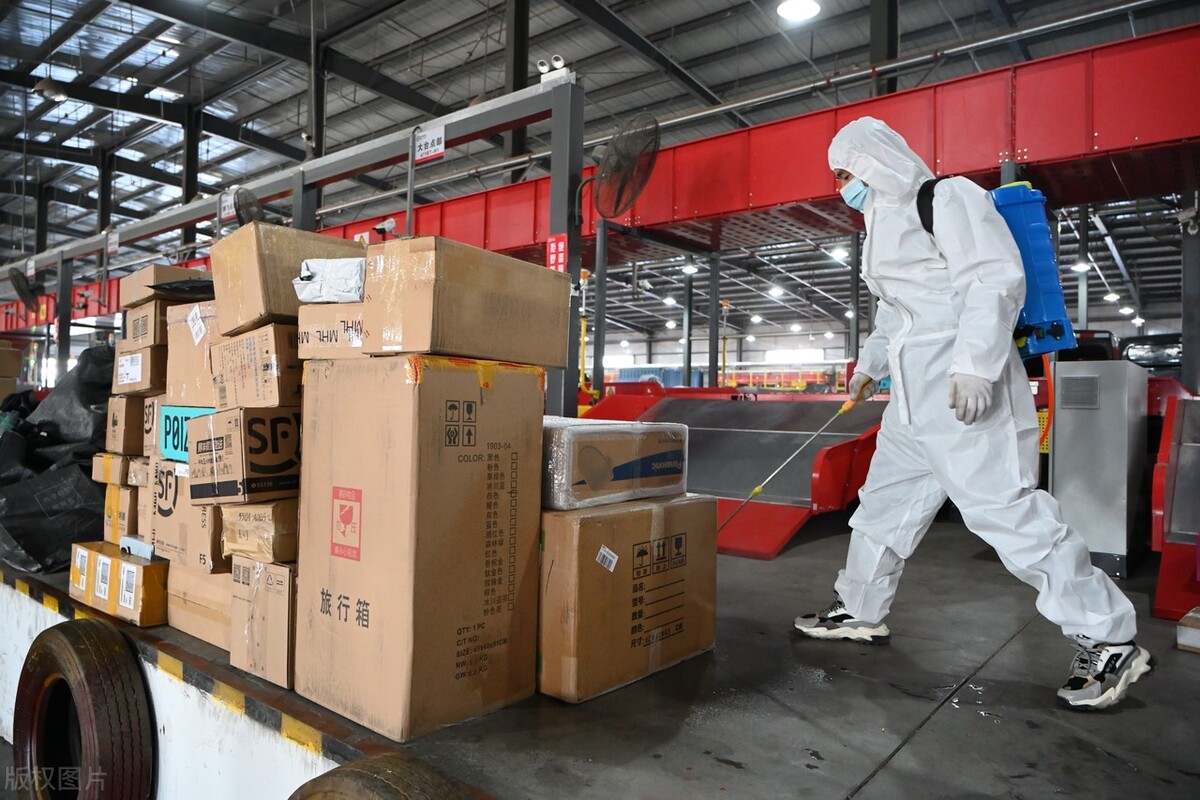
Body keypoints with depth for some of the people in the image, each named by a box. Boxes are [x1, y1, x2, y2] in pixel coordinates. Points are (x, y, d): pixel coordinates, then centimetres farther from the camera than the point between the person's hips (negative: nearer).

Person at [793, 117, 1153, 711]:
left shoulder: (949, 198, -6)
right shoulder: (886, 221, 21)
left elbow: (997, 279, -17)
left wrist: (974, 364, -27)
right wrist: (871, 362, 34)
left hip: (966, 391, -10)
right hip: (913, 397, 10)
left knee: (1004, 508, -11)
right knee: (885, 501, 14)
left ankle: (1109, 641, 2)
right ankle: (859, 612, 28)